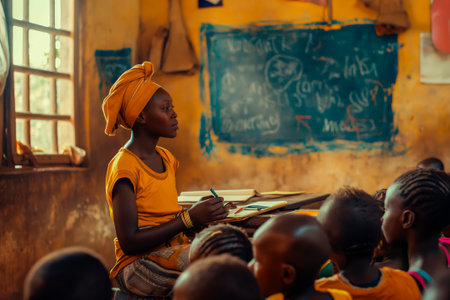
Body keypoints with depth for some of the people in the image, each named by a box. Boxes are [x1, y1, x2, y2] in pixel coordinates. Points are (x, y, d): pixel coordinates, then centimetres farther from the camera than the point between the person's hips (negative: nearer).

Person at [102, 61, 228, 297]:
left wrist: (203, 211, -1)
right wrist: (190, 218, -18)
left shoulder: (166, 158, 15)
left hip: (172, 252, 8)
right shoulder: (124, 167, -12)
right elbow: (129, 242, -17)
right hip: (137, 265, -8)